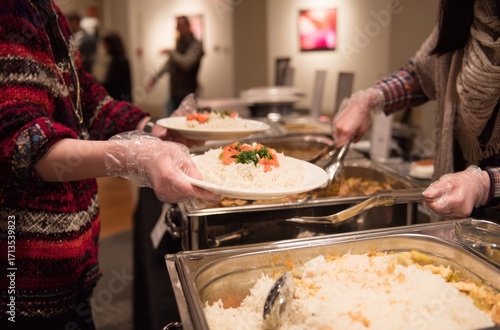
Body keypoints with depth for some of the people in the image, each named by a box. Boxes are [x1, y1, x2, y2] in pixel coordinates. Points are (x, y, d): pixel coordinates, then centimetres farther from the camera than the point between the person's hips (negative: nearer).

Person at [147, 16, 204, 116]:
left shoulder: (196, 45, -10)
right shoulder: (180, 44, 15)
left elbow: (186, 63, -25)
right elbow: (169, 63, 21)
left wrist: (172, 52, -12)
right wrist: (155, 78, 17)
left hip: (187, 93, -8)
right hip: (175, 93, 8)